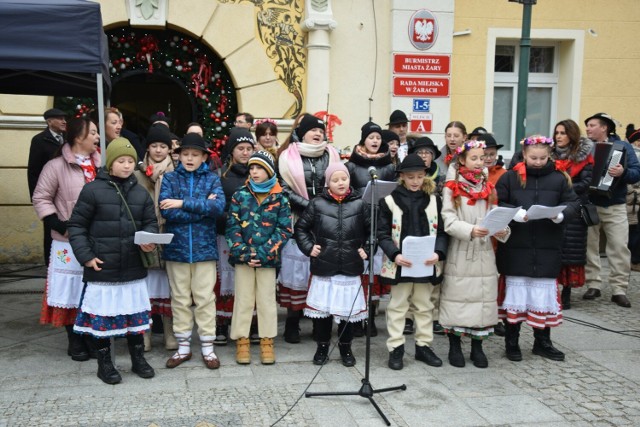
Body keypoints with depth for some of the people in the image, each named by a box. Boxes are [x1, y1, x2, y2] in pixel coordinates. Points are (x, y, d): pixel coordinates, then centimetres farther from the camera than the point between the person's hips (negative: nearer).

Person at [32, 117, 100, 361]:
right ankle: (75, 342, 16)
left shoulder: (101, 165, 9)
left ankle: (95, 339, 23)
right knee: (71, 290, 3)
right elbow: (41, 198, -3)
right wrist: (59, 226, -12)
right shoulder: (57, 166, -5)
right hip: (70, 242, -4)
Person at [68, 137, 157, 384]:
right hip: (102, 269, -3)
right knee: (102, 315, 7)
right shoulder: (93, 190, -6)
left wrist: (148, 240, -10)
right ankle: (104, 364, 23)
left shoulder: (141, 193, 6)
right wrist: (86, 256, -11)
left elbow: (151, 222, 12)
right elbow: (76, 225, -3)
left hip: (133, 268, 4)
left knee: (135, 314, 13)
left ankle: (138, 359, 28)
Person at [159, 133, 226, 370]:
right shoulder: (170, 178, 3)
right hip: (176, 248, 1)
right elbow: (166, 211, -11)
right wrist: (203, 208, -14)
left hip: (204, 248, -1)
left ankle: (207, 347, 17)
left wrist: (184, 203, -17)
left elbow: (219, 206, -15)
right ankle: (183, 346, 22)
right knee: (180, 299, 10)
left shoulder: (212, 179, 3)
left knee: (205, 298, 6)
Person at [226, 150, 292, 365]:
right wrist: (243, 252, -13)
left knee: (267, 300, 7)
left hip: (268, 258, 0)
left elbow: (284, 229, -4)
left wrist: (263, 253, -13)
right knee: (243, 299, 6)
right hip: (243, 257, 1)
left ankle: (267, 342, 18)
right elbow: (232, 227, -1)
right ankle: (241, 342, 16)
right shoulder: (240, 195, 3)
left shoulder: (280, 198, 0)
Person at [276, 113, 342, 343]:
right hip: (298, 222, -2)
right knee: (297, 270, -1)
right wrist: (309, 206, -12)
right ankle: (292, 323, 9)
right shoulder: (288, 157, 1)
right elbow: (284, 189, -3)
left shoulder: (331, 155, 10)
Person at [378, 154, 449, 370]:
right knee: (397, 306, 8)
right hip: (399, 264, -2)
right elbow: (382, 233, -5)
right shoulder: (389, 201, -5)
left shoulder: (434, 200, 3)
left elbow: (442, 232, 3)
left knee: (424, 306, 14)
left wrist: (438, 253, -14)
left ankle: (423, 346, 27)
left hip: (427, 264, 3)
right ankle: (395, 348, 16)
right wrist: (394, 254, -19)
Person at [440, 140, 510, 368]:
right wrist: (470, 230, -26)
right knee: (457, 297, 2)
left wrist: (502, 231, -13)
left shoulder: (488, 187, 11)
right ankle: (454, 346, 17)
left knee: (483, 297, 6)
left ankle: (477, 346, 20)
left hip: (484, 252, 4)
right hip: (459, 252, -4)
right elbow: (449, 221, -12)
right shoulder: (451, 188, -4)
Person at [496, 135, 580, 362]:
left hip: (547, 249, 2)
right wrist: (515, 214, -21)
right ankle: (511, 342, 21)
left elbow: (573, 204, 5)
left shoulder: (559, 179, 4)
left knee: (544, 294, 11)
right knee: (515, 293, 7)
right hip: (515, 248, -2)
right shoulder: (510, 177, -1)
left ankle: (542, 342, 27)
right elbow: (496, 204, -4)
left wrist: (561, 214, -16)